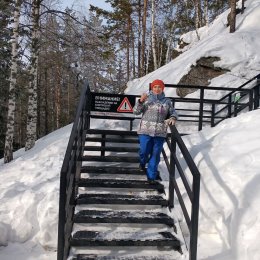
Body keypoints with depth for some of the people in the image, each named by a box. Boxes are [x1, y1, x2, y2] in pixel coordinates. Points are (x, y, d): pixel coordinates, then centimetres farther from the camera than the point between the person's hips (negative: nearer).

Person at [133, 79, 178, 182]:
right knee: (144, 152, 0)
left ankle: (151, 176, 18)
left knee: (155, 154, 5)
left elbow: (173, 113, 13)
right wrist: (140, 101, -16)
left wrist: (173, 118, -10)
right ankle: (143, 163, 37)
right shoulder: (146, 98, 3)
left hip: (160, 133, 1)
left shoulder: (167, 101, 7)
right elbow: (136, 111, 0)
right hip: (145, 131, -1)